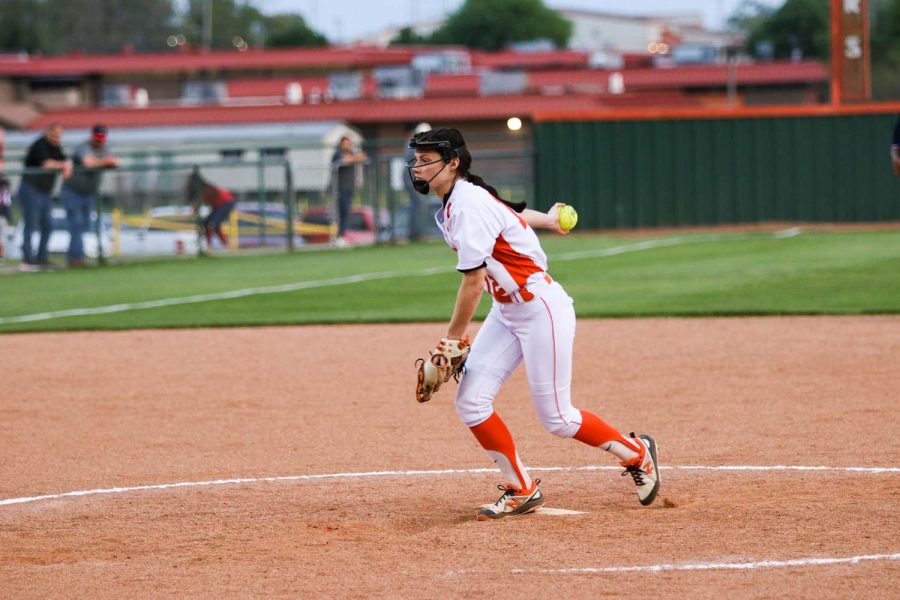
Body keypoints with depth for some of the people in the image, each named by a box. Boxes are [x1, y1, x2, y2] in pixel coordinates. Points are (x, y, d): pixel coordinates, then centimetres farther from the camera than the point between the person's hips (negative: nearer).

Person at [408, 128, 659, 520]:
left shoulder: (469, 206, -22)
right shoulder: (454, 203, 7)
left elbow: (473, 282, -24)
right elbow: (510, 211, 26)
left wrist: (453, 338, -16)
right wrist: (547, 220, 45)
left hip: (540, 307, -9)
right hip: (506, 312, 9)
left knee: (556, 418, -5)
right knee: (471, 403, -3)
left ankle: (637, 454, 19)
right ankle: (522, 492, 8)